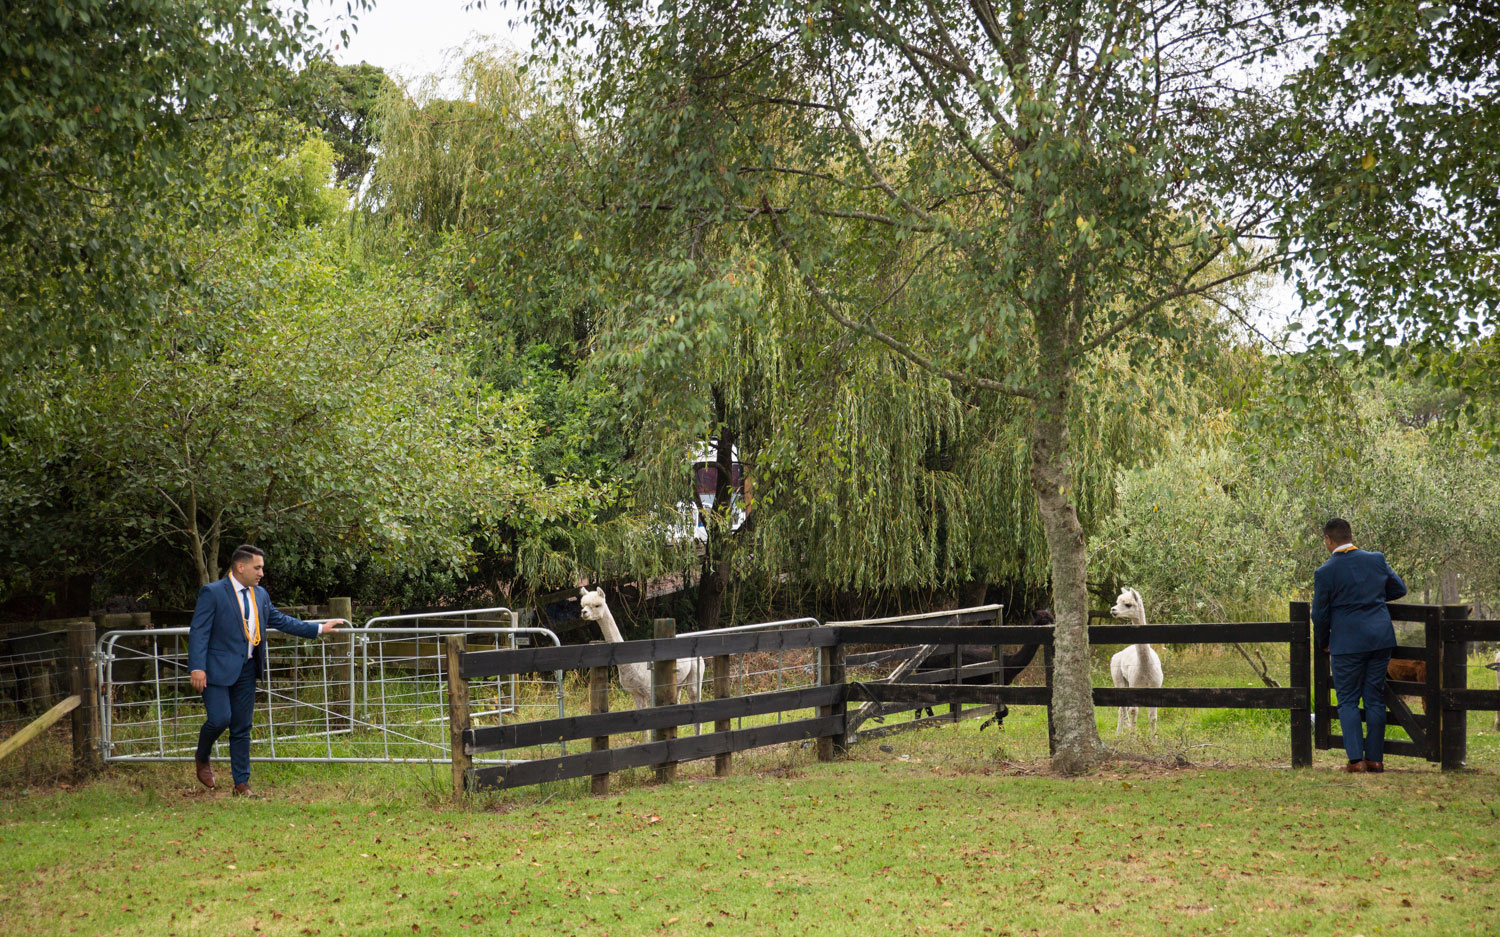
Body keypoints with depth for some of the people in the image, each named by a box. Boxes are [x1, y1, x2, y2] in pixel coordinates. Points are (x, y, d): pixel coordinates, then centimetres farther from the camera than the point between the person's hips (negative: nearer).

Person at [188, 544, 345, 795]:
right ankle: (202, 758, 17)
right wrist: (197, 668, -20)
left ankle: (242, 783, 14)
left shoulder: (260, 595, 12)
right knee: (220, 719, -14)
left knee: (242, 727, 8)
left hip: (247, 670, 6)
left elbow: (280, 620, 20)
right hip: (218, 669, -6)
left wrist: (319, 629, 17)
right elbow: (198, 631, -11)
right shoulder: (212, 593, -8)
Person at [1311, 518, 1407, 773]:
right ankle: (1375, 758, 12)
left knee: (1348, 701, 4)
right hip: (1381, 639, 4)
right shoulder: (1377, 560, 2)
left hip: (1348, 643, -4)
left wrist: (1323, 643, 13)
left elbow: (1320, 614, -3)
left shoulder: (1325, 573, -9)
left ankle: (1356, 759, -4)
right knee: (1375, 699, 10)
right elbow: (1399, 589, 15)